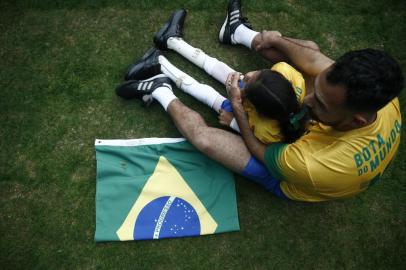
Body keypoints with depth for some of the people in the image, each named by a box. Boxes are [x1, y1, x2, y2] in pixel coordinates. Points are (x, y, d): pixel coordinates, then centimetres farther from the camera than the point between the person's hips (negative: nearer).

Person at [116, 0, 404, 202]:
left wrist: (237, 106, -20)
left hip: (286, 177, -5)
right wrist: (276, 40, -7)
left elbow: (261, 153, -26)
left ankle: (162, 92, 8)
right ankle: (238, 32, 26)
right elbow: (315, 60, -16)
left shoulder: (314, 166, -48)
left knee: (203, 136, -24)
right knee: (311, 48, 4)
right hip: (307, 134, 6)